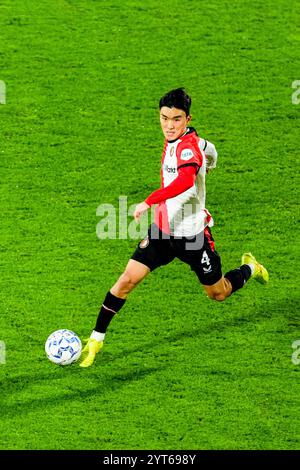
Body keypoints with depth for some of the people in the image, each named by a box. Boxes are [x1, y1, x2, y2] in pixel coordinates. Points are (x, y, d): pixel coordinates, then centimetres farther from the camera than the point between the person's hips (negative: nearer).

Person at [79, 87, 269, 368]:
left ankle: (249, 269, 45)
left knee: (218, 294, 13)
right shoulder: (172, 142, 2)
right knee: (128, 279, -10)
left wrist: (148, 202, -51)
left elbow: (185, 181, -46)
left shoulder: (188, 146, -26)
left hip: (191, 234, -6)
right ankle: (96, 340, -3)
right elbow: (209, 151, 22)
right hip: (163, 229, 6)